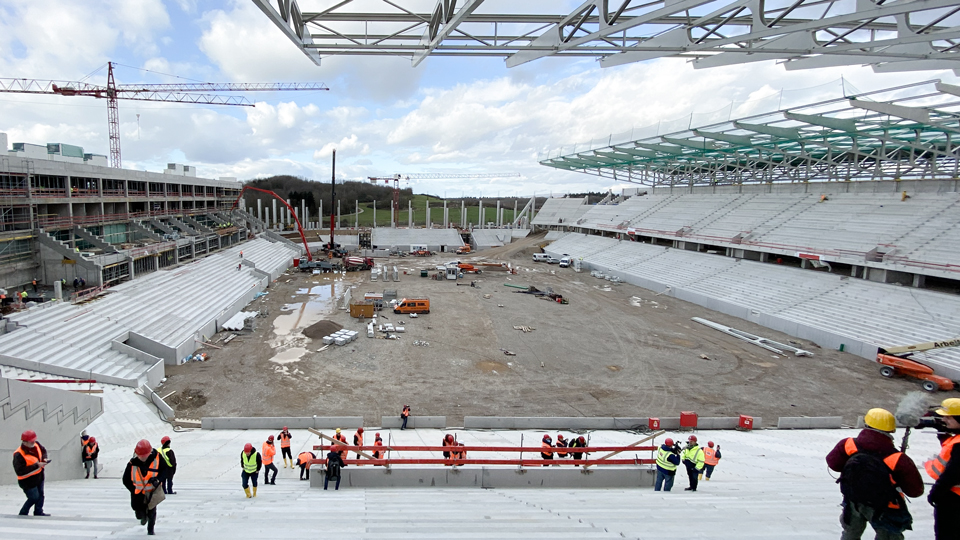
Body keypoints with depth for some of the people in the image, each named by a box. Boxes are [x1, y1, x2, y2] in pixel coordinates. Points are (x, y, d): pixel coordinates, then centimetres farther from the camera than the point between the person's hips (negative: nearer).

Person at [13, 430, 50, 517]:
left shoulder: (36, 445, -8)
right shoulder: (19, 455, -29)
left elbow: (43, 451, 14)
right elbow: (20, 471, -31)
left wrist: (44, 459, -7)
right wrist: (36, 465, -33)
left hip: (39, 477, 7)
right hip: (28, 481, -7)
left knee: (40, 495, 17)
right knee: (34, 498, 0)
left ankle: (38, 513, 33)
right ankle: (23, 514, 23)